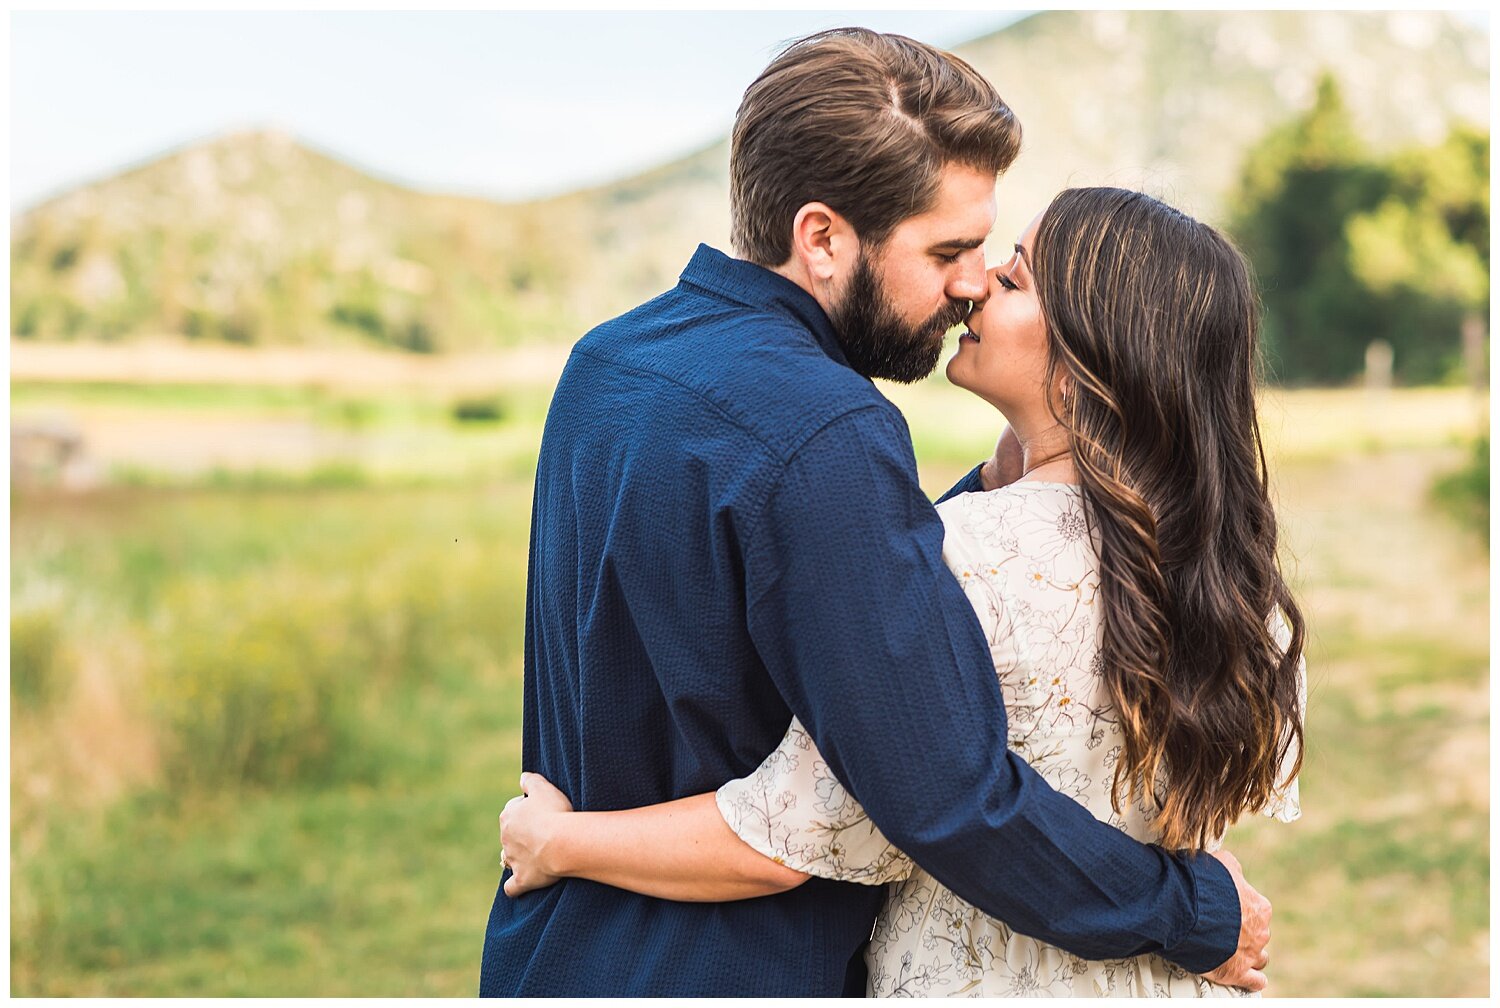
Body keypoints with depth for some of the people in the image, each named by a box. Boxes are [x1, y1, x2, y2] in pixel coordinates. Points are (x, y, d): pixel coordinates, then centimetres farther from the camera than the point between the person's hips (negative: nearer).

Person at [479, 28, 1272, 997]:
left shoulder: (606, 361, 2)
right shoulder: (824, 439, -25)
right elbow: (948, 799, -26)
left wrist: (994, 485, -2)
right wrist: (1200, 912, -14)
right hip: (724, 977, -8)